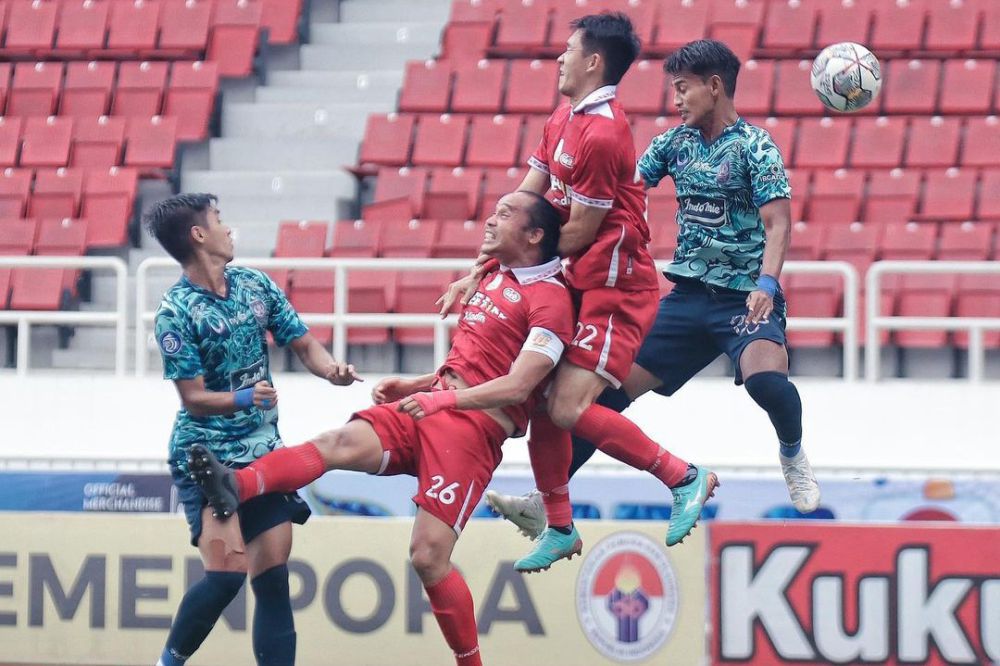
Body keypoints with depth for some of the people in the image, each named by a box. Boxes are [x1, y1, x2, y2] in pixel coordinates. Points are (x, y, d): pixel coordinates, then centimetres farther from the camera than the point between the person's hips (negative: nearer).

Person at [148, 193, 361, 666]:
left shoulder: (255, 285, 5)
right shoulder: (176, 311, -12)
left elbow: (303, 344, 12)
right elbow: (194, 398, -12)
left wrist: (332, 371, -9)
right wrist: (244, 399, -30)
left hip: (262, 450, 6)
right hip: (204, 454, -6)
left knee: (273, 577, 0)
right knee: (227, 571, -18)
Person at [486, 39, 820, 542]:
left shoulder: (754, 146, -8)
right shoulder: (674, 143, 10)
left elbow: (777, 222, -17)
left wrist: (766, 283, -32)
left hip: (745, 297, -6)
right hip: (687, 295, 6)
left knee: (765, 379, -32)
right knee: (612, 386, -3)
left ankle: (793, 456, 2)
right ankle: (546, 501, 2)